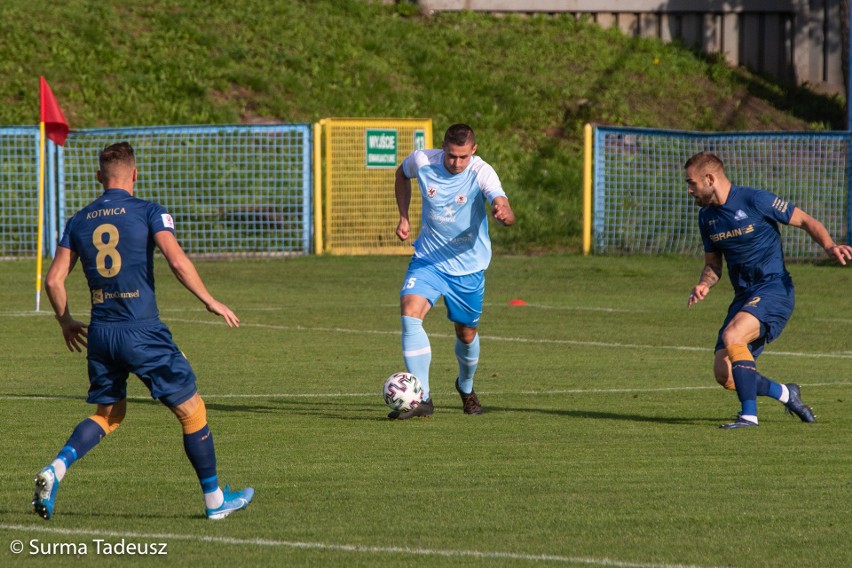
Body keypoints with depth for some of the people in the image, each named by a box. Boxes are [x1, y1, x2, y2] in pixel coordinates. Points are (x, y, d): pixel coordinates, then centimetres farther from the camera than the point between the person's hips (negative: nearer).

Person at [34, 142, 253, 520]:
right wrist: (210, 301, -7)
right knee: (191, 409, 9)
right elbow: (178, 261, -17)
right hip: (142, 332, -5)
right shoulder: (148, 212, -4)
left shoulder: (79, 221, 9)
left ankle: (55, 470, -5)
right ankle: (214, 499, 14)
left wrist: (66, 322, 23)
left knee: (108, 414, 19)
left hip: (99, 333, 5)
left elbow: (53, 280, 7)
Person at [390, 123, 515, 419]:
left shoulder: (481, 173, -21)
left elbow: (505, 210, -36)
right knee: (410, 312, -24)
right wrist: (403, 216, 3)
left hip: (468, 265, -1)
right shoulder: (422, 161, -13)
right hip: (428, 259, 1)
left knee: (466, 333, 11)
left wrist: (504, 214, -60)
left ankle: (466, 387, 45)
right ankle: (421, 398, -24)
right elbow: (402, 174, 13)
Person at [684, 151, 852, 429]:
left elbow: (806, 221, -6)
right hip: (744, 296, 7)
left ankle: (749, 415, -25)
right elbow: (713, 264, 19)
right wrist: (704, 285, -4)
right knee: (724, 375, -3)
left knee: (732, 336, -31)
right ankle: (785, 394, 21)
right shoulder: (707, 216, 10)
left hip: (774, 289, -7)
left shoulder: (754, 200, -11)